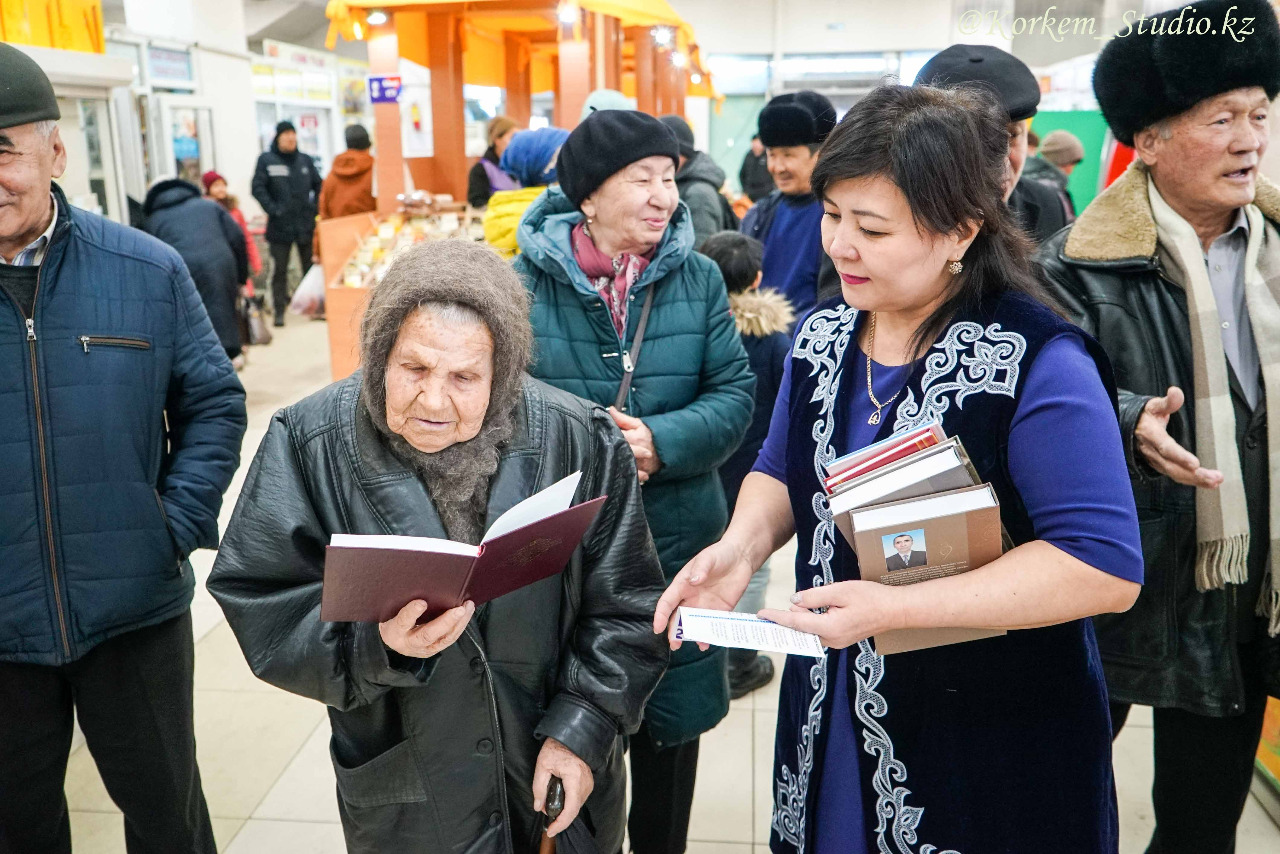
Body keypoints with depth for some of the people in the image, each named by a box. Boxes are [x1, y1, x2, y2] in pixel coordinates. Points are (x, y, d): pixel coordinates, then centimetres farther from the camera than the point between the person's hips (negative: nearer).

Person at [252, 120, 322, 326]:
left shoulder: (304, 160, 8)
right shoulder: (266, 160, -1)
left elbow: (319, 186, 13)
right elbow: (258, 188, -6)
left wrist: (316, 210, 1)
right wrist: (273, 209, -15)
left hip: (306, 224, 2)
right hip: (280, 225, -2)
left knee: (311, 268, 7)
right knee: (279, 270, 1)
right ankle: (278, 311, 6)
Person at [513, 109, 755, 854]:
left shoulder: (699, 277, -1)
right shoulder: (525, 281, -7)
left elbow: (734, 394, -3)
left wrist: (659, 442, -21)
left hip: (677, 541, 2)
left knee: (671, 723, 18)